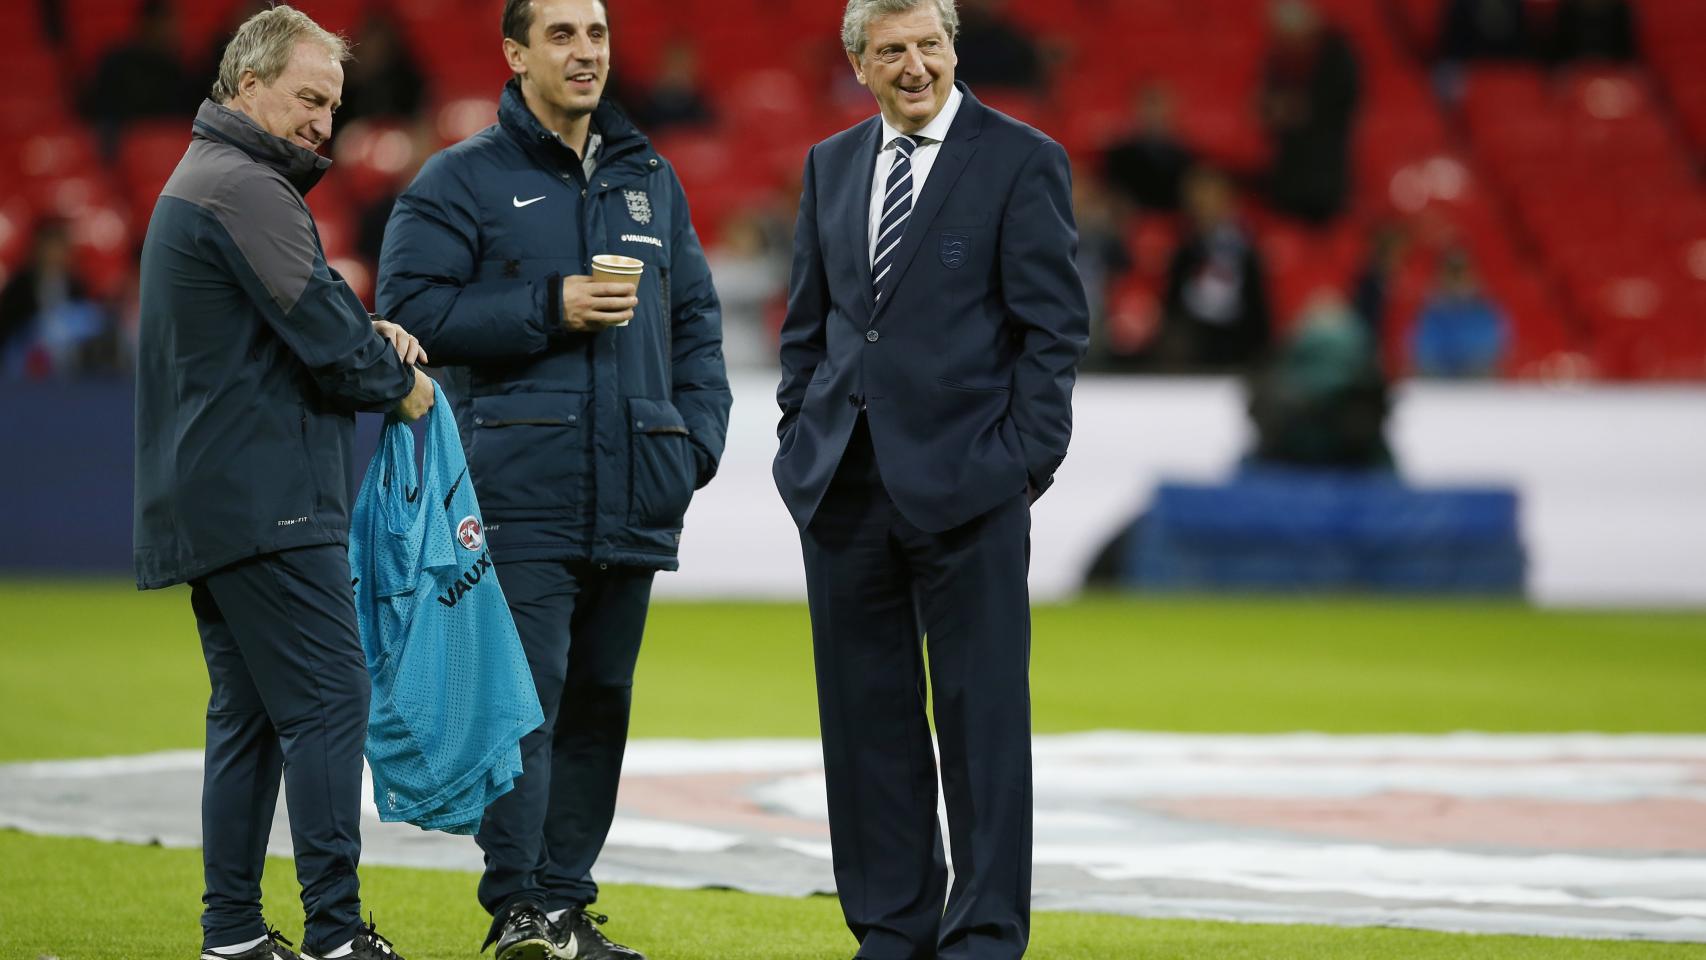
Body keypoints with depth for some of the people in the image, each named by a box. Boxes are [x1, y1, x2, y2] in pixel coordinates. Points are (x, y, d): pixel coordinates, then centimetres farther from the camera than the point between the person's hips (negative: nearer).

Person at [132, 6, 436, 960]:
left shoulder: (201, 182, 22)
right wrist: (399, 383, 1)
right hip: (267, 501, -11)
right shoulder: (246, 188, -13)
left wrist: (369, 338, 6)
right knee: (329, 701, -11)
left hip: (211, 504, 11)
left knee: (249, 713, 11)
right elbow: (323, 334, -17)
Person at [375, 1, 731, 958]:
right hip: (522, 490, -5)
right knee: (526, 692, -12)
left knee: (601, 700, 7)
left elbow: (696, 321, 21)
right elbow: (410, 304, -7)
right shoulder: (464, 180, 2)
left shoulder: (652, 180, 18)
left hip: (633, 497, 6)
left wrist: (698, 437, 7)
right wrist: (547, 310, -12)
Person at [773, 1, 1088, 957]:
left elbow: (1056, 326, -5)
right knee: (867, 715, 8)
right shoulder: (829, 166, 14)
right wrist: (801, 441, 9)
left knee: (982, 716, -1)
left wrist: (1025, 459, -11)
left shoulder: (1022, 161, -2)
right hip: (844, 485, 5)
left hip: (965, 484, -5)